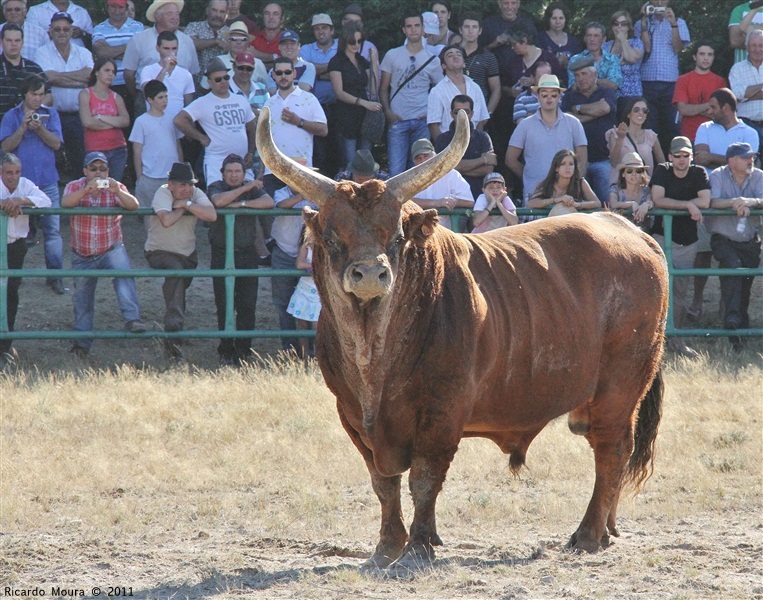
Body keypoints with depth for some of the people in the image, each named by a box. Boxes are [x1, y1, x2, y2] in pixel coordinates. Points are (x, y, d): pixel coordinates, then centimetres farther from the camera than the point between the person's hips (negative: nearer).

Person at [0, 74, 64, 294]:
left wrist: (39, 128, -17)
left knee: (53, 228, -3)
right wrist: (23, 127, -16)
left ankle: (55, 274, -1)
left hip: (47, 182, 1)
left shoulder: (50, 114, 7)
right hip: (20, 181, -1)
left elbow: (56, 143, -2)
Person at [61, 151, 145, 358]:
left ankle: (132, 318, -39)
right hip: (82, 255, 1)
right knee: (82, 298, 10)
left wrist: (118, 192, -40)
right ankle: (81, 341, 25)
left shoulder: (115, 188, -4)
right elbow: (66, 203, -27)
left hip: (111, 249, -1)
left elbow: (133, 206, -21)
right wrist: (87, 190, -42)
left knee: (124, 274, -31)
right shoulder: (75, 187, -6)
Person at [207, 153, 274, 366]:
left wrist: (242, 203, -13)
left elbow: (269, 202, -7)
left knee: (247, 305, -3)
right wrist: (245, 189, -13)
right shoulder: (216, 187, 4)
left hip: (247, 254, 2)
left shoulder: (252, 187, 10)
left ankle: (243, 349, 4)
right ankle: (226, 351, 3)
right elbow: (218, 201, -19)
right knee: (224, 306, -2)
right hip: (221, 255, -2)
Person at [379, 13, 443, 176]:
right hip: (398, 120, -1)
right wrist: (387, 112, -7)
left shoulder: (431, 60, 9)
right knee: (396, 171, -8)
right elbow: (383, 88, 8)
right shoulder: (392, 55, 7)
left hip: (422, 121, 1)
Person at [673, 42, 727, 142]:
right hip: (690, 137, -1)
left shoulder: (720, 81, 7)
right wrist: (709, 105, -6)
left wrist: (694, 109, -5)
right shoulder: (683, 80, 5)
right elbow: (682, 109, -5)